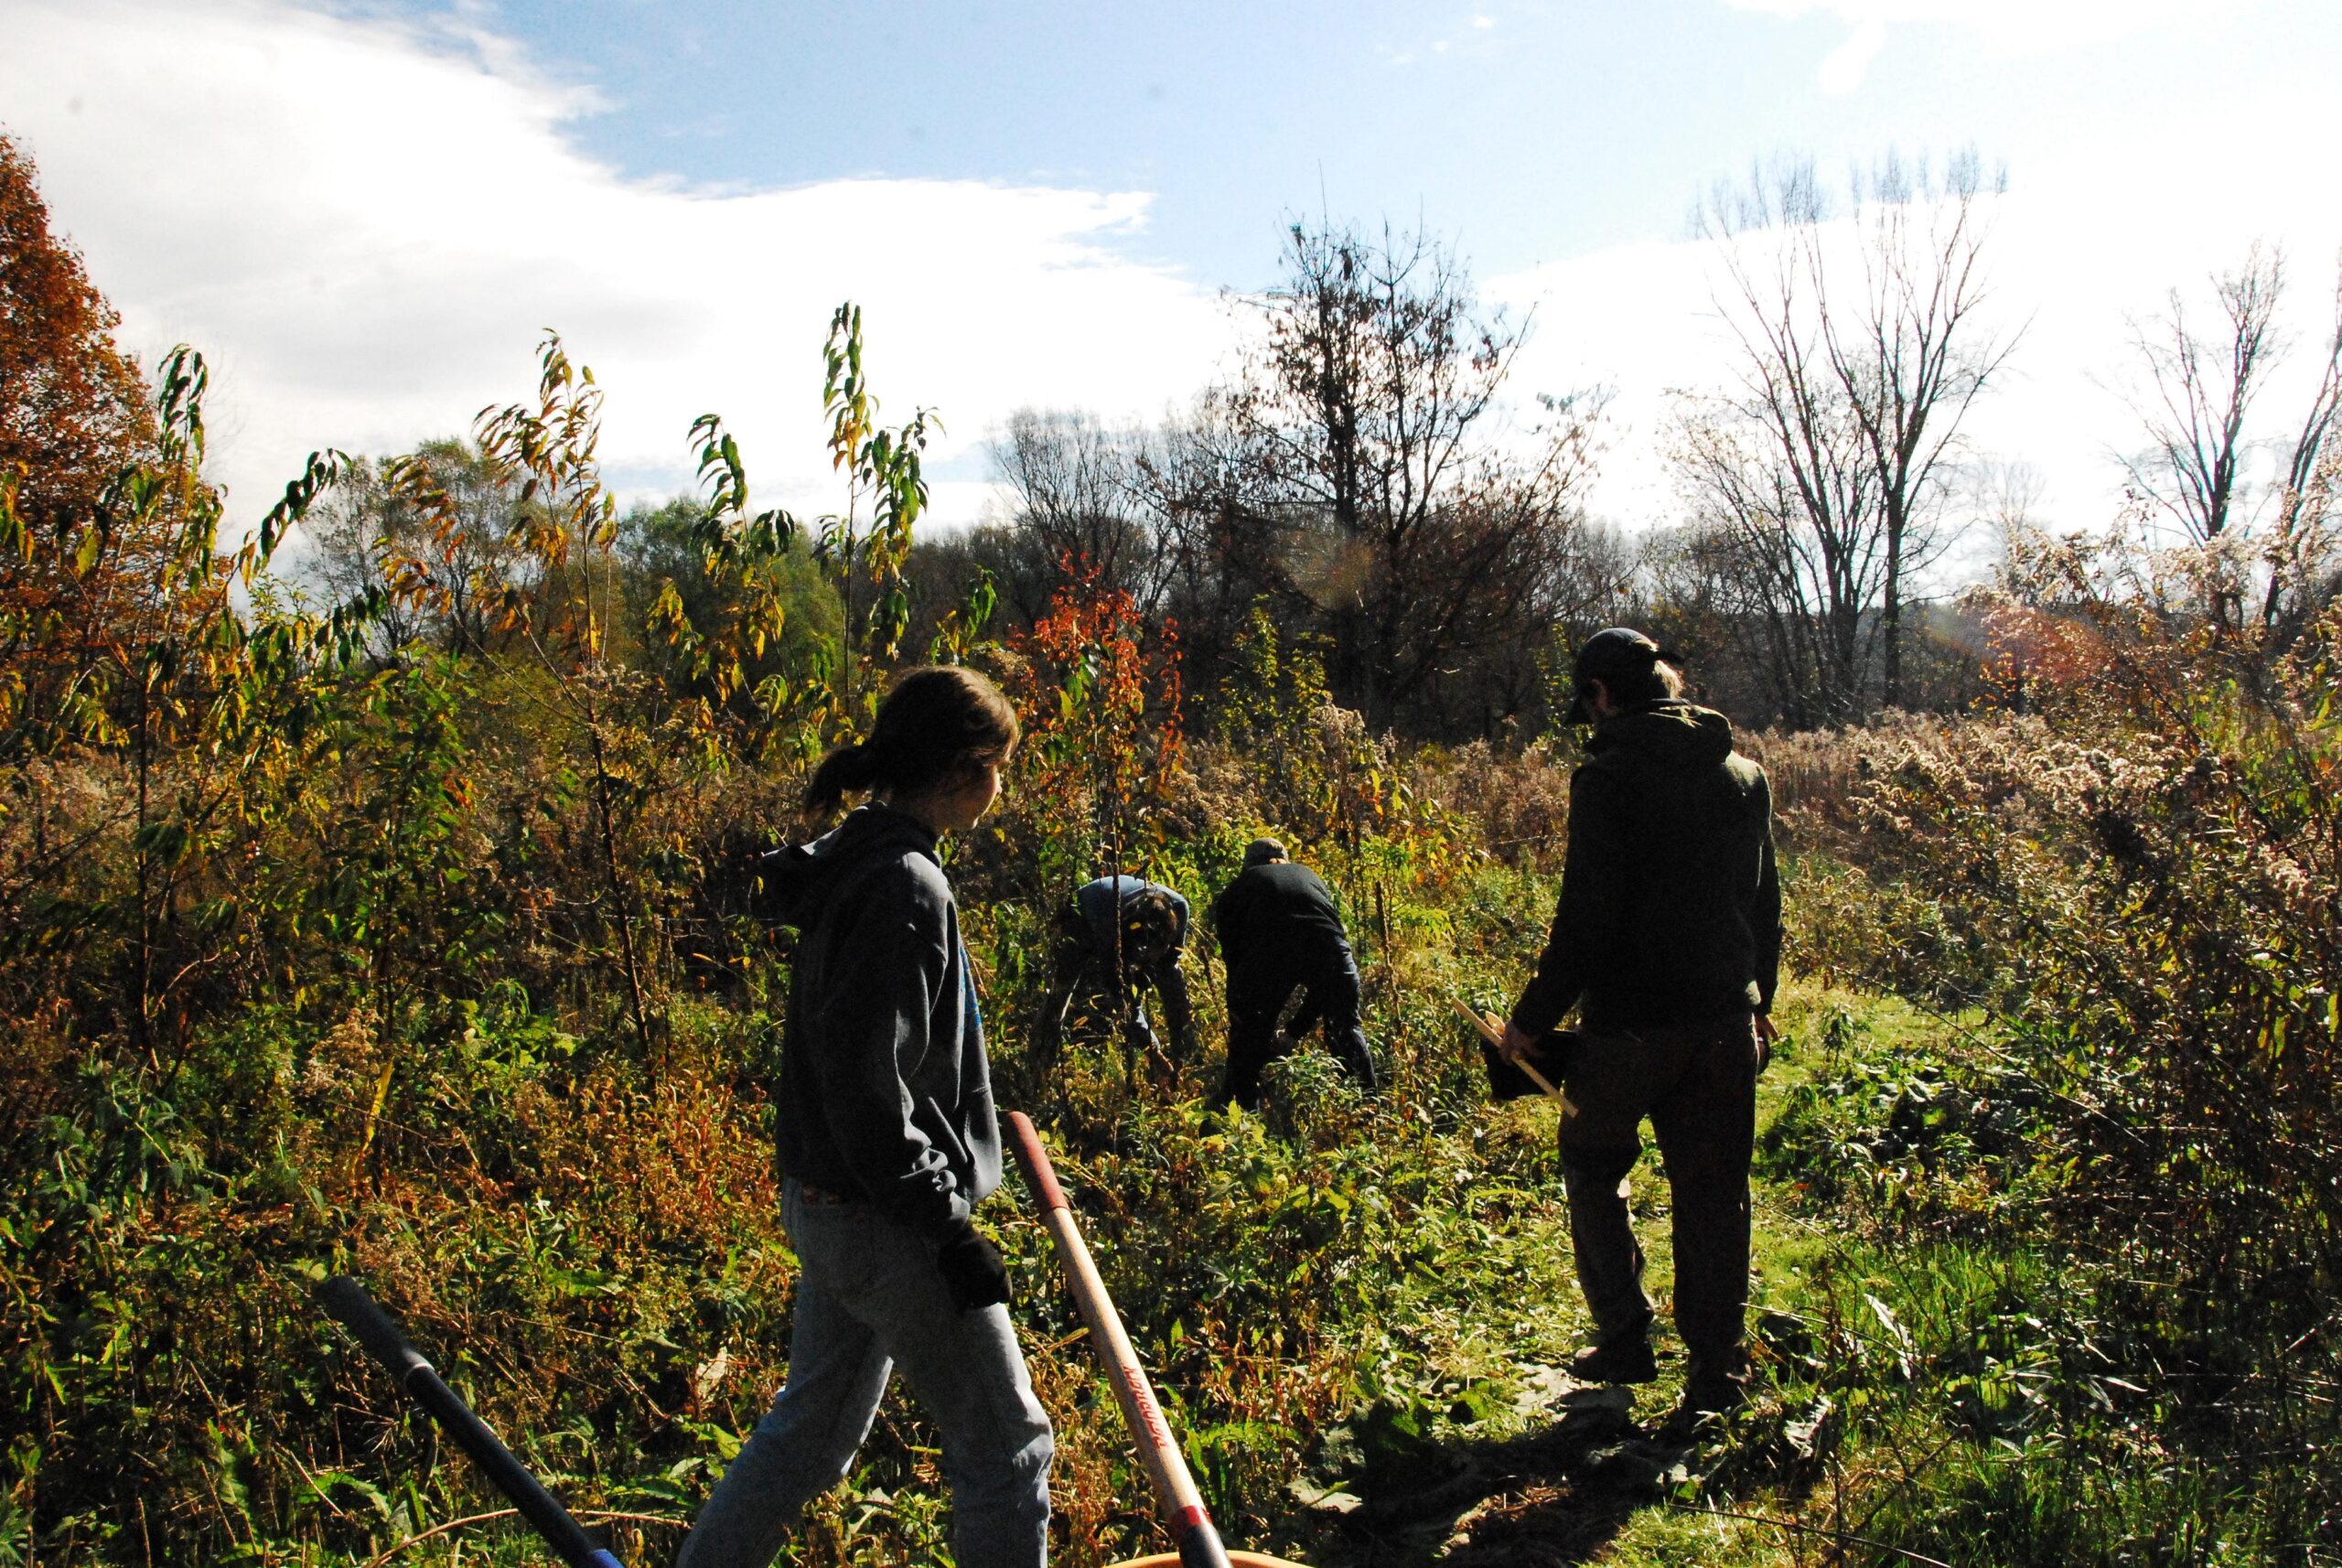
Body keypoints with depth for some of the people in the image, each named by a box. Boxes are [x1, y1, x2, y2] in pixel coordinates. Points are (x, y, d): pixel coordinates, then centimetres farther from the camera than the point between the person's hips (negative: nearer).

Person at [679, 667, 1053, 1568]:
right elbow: (867, 1081, -26)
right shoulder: (903, 886, -22)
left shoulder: (853, 864, 8)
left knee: (814, 1429, 24)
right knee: (1005, 1450, 6)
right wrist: (946, 1223, -19)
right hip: (886, 1224, -10)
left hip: (828, 1204, 10)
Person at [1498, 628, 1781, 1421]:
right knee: (1714, 1194, 12)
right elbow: (1764, 902, 17)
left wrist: (1534, 1017, -9)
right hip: (1725, 1021, 6)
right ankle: (1716, 1371, 18)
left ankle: (1625, 1341, 17)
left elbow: (1586, 916, -17)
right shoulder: (1745, 776, 9)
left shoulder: (1608, 776, -12)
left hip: (1629, 1021, -6)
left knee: (1594, 1174, 15)